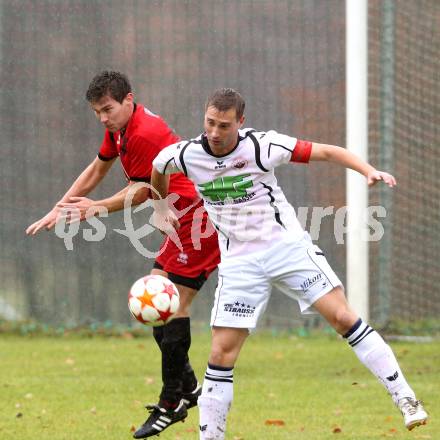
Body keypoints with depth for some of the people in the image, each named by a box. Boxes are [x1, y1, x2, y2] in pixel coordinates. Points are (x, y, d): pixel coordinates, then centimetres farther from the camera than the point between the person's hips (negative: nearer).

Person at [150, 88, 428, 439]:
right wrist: (161, 206, 25)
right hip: (239, 262, 2)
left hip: (286, 245, -2)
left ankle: (405, 399, -9)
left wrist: (369, 171, -24)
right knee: (222, 352, -5)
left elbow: (326, 152, -12)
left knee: (343, 317, -14)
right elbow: (157, 168, 18)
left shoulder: (261, 146, -16)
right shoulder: (185, 155, -8)